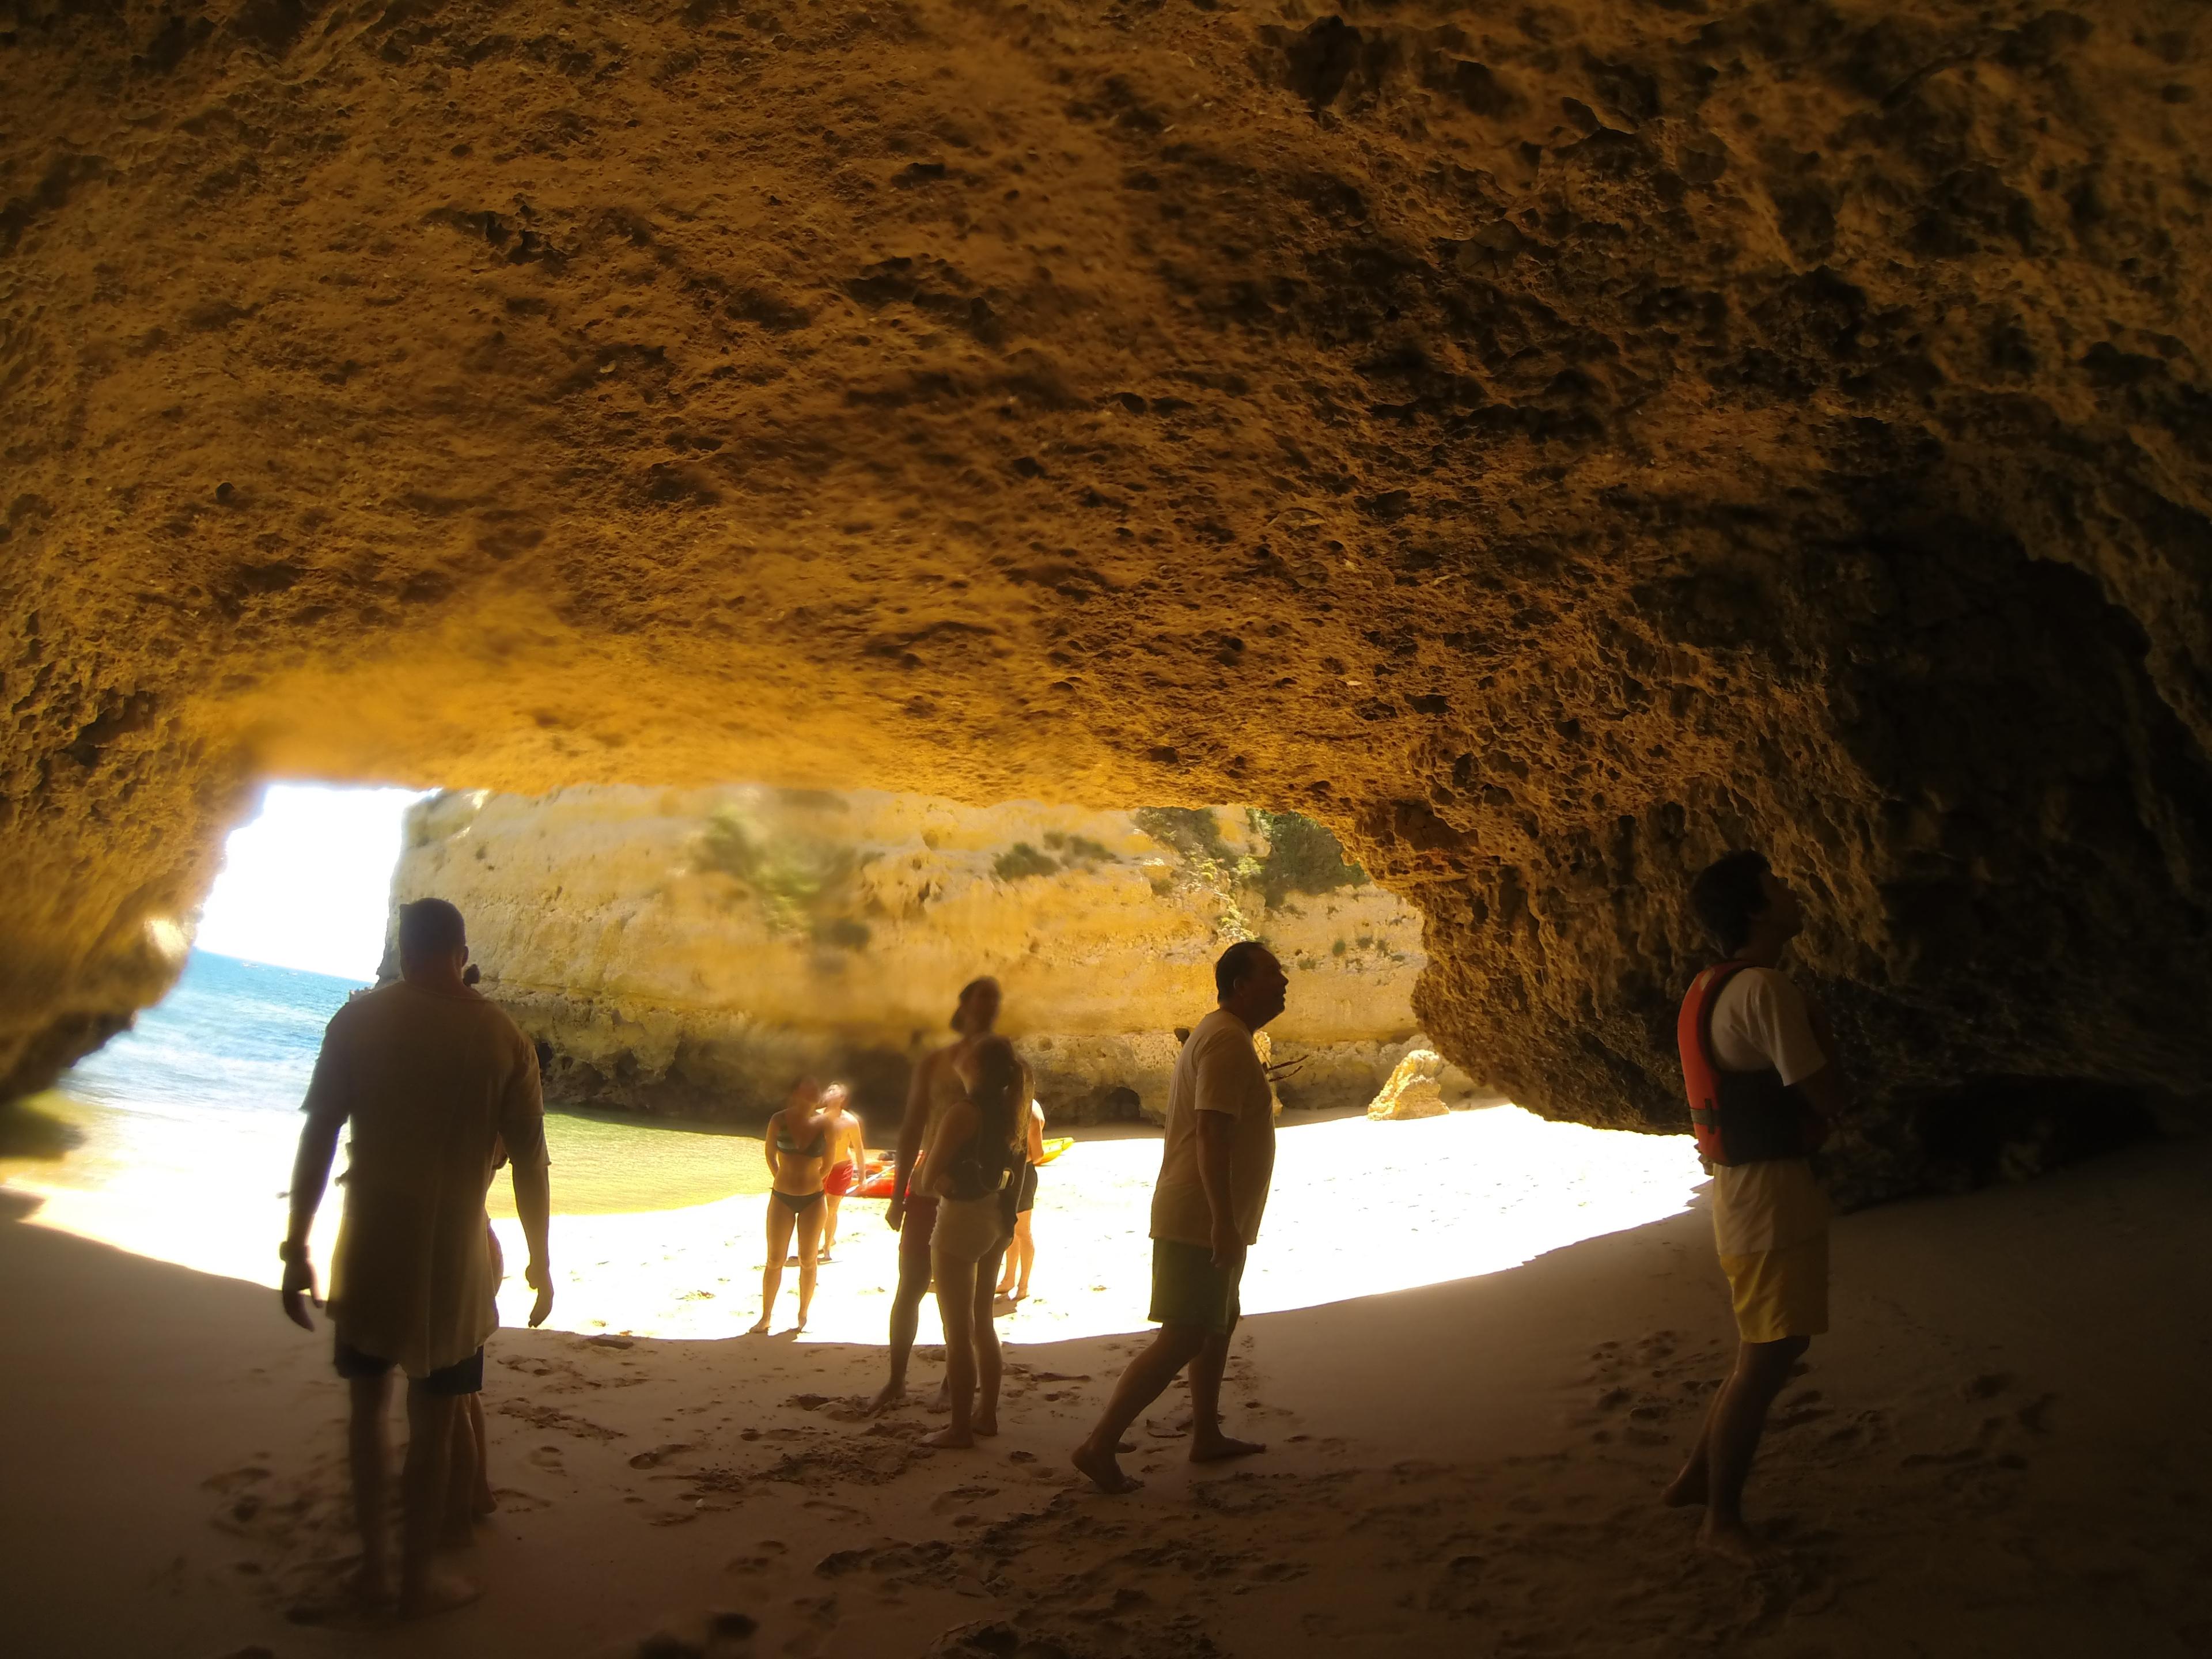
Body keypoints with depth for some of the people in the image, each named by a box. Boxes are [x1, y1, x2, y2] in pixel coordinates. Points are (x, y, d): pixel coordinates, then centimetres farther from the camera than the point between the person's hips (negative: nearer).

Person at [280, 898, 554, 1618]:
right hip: (453, 1254, -1)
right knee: (435, 1420, 11)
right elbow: (529, 1160, -5)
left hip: (368, 1246, 2)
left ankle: (373, 1561, 27)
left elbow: (318, 1139, -5)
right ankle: (417, 1579, 21)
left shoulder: (358, 1020, -4)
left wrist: (296, 1248, 2)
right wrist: (540, 1261, 5)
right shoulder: (502, 1037, -6)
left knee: (367, 1404, 20)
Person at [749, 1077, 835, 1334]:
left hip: (813, 1199, 0)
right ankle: (766, 1317, 17)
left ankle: (803, 1315, 23)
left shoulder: (824, 1123, -10)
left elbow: (827, 1165, 1)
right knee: (774, 1260, 6)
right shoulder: (779, 1120, -10)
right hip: (782, 1197, 0)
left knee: (808, 1261, 8)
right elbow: (769, 1153, 8)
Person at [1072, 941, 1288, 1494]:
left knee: (1218, 1324, 19)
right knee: (1182, 1339, -9)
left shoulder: (1218, 1035, 15)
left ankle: (1207, 1436, 30)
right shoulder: (1228, 1041, -18)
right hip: (1202, 1221, -11)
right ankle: (1100, 1447, -7)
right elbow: (1212, 1134, -27)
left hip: (1204, 1219, 11)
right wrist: (1224, 1222, -30)